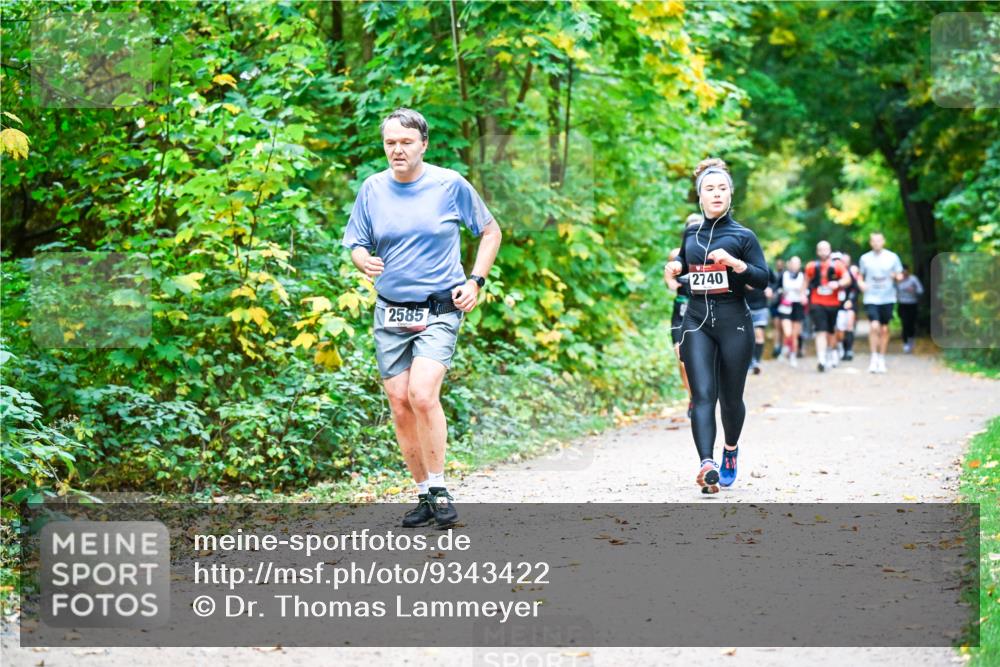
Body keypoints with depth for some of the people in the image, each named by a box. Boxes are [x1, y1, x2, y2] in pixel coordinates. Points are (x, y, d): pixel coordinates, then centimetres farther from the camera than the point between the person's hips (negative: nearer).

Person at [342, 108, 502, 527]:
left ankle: (439, 489, -9)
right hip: (390, 313, 4)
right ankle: (424, 494, 15)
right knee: (400, 406, 2)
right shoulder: (373, 188, 4)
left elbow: (490, 232, 9)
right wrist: (363, 261, -15)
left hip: (439, 310, -4)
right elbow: (354, 244, 9)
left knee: (422, 394, -22)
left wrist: (475, 281, -2)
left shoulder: (450, 184, -3)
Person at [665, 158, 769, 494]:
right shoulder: (691, 232, 11)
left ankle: (731, 449, 37)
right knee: (703, 395, -14)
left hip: (733, 322, -2)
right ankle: (707, 464, -28)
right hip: (697, 322, 2)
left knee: (730, 398, 8)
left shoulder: (743, 236, 0)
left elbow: (763, 279, -5)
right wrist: (677, 267, 9)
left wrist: (735, 263, -20)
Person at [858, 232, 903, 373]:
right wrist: (861, 283, -7)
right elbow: (860, 276, 15)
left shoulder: (892, 257, 3)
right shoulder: (865, 258, 4)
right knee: (875, 326, -17)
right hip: (871, 298, -1)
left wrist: (897, 276, -14)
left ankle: (881, 359, 19)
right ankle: (874, 358, -5)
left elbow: (900, 275, 9)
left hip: (888, 298, 1)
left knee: (884, 329, 6)